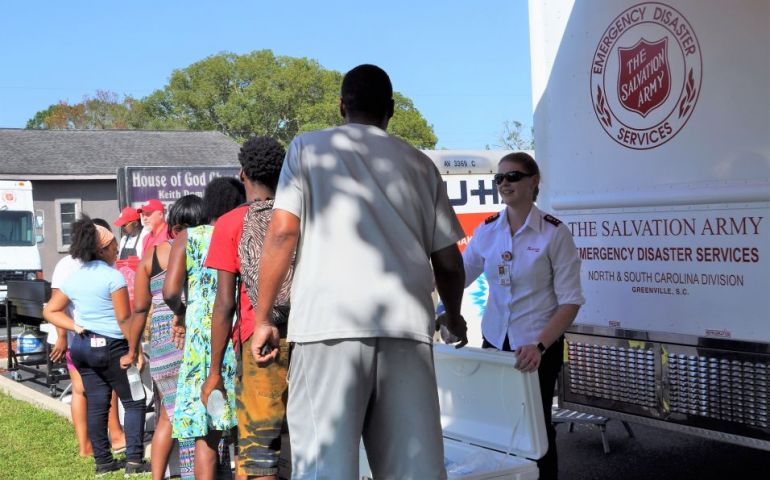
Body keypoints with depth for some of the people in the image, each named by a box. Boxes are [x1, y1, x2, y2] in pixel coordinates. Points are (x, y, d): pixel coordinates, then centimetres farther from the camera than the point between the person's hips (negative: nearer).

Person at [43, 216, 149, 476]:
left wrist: (76, 327, 5)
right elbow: (124, 320, -15)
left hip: (82, 346, 7)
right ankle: (134, 460, -5)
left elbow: (50, 311, 12)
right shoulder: (113, 276, -13)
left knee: (96, 404, 11)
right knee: (134, 402, 2)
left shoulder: (73, 278, 7)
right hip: (111, 347, -7)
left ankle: (103, 460, 16)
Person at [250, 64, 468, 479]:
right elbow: (448, 259, 19)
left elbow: (282, 233, 3)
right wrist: (454, 318, 36)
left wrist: (262, 318, 9)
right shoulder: (419, 163, 21)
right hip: (406, 321, 3)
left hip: (330, 320, -2)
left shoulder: (308, 147, 15)